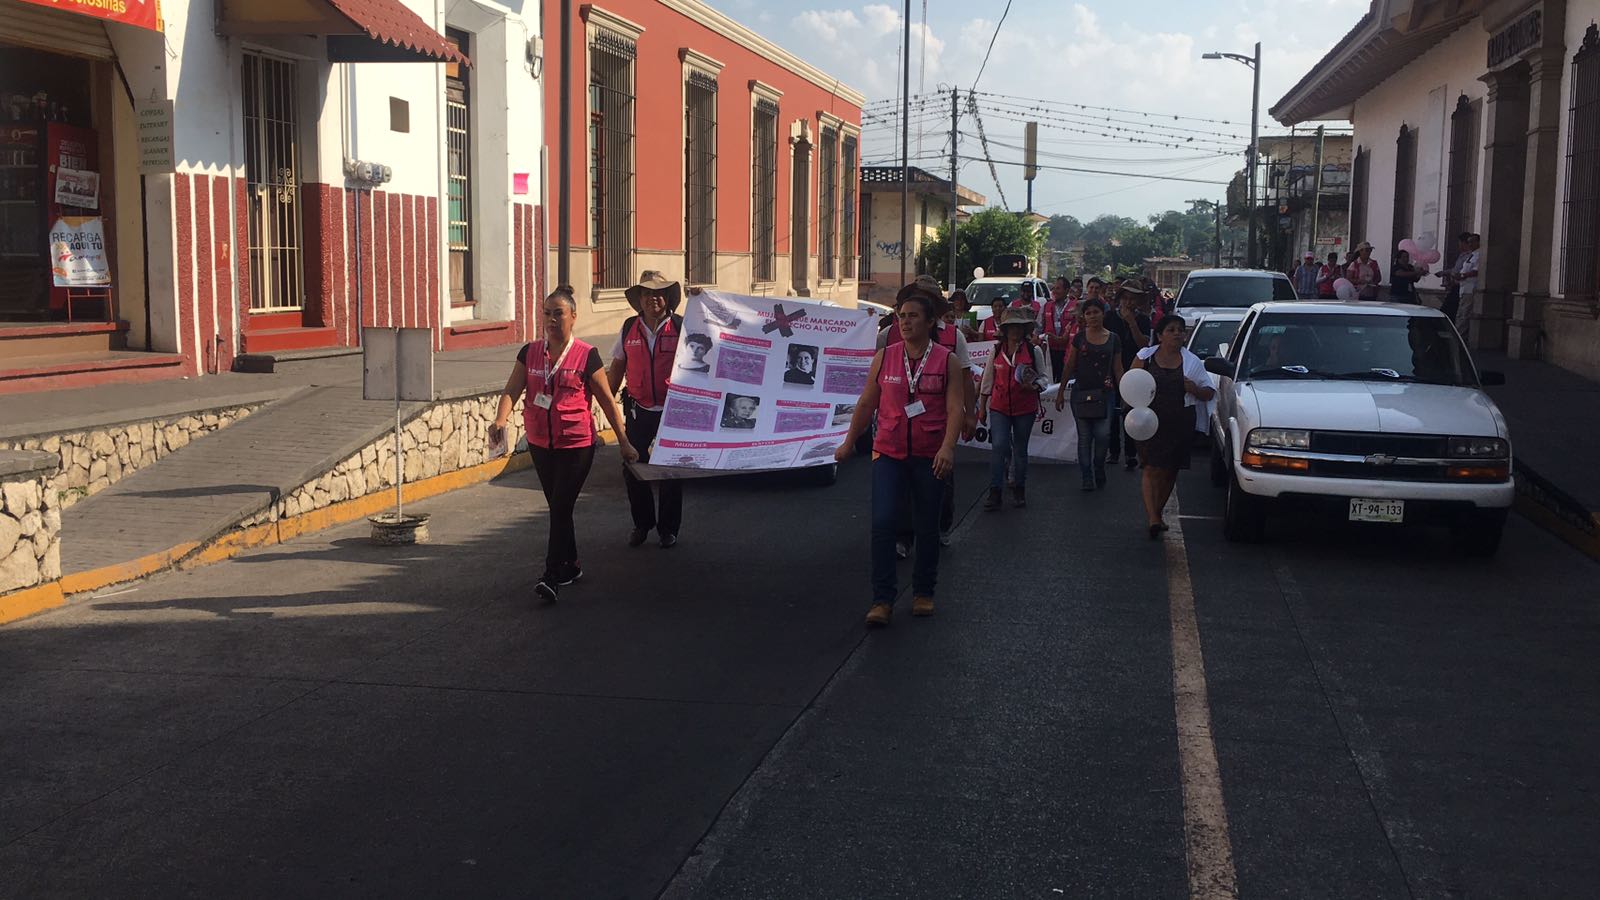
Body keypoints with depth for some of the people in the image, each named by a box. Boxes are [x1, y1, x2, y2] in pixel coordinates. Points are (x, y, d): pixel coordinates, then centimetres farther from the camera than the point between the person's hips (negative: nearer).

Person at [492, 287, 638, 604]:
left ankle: (551, 577, -8)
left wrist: (624, 441, 1)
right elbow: (512, 390, -3)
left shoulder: (586, 356, -7)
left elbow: (607, 400, -1)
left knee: (561, 508, -9)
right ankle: (571, 566, 31)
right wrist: (501, 419, -23)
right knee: (558, 508, 15)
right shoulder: (530, 353, 4)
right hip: (540, 444, 5)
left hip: (576, 445, -5)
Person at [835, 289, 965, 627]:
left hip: (929, 458, -1)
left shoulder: (948, 361, -2)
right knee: (882, 522, -12)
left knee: (927, 528, 10)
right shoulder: (884, 357, 4)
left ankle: (923, 593, 26)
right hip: (889, 453, 1)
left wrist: (948, 448, -22)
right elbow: (866, 403, 13)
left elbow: (955, 409, -8)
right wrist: (849, 443, 16)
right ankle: (882, 599, -6)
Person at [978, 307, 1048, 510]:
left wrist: (1034, 385, -17)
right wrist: (982, 407, 12)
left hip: (1025, 409, 0)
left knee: (1020, 449, 10)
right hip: (999, 408, 0)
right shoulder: (996, 352, 3)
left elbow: (1043, 377, 6)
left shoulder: (1034, 352, 0)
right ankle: (995, 492, -8)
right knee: (1000, 446, -13)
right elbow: (987, 381, 10)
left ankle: (1019, 491, 23)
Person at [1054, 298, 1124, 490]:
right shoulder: (1080, 338, 5)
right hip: (1081, 392, 0)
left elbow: (1118, 369, 9)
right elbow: (1069, 366, 8)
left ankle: (1099, 469, 16)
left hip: (1105, 393, 0)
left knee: (1103, 434, -10)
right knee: (1084, 436, 3)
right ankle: (1087, 477, 12)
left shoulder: (1113, 339, 6)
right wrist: (1060, 392, 6)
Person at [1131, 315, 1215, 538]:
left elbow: (1209, 392, 10)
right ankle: (1153, 518, -19)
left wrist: (1195, 389, -12)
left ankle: (1156, 513, 27)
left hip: (1181, 425, 3)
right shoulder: (1145, 357, 5)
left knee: (1170, 471, 10)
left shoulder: (1191, 362, 8)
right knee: (1153, 469, -13)